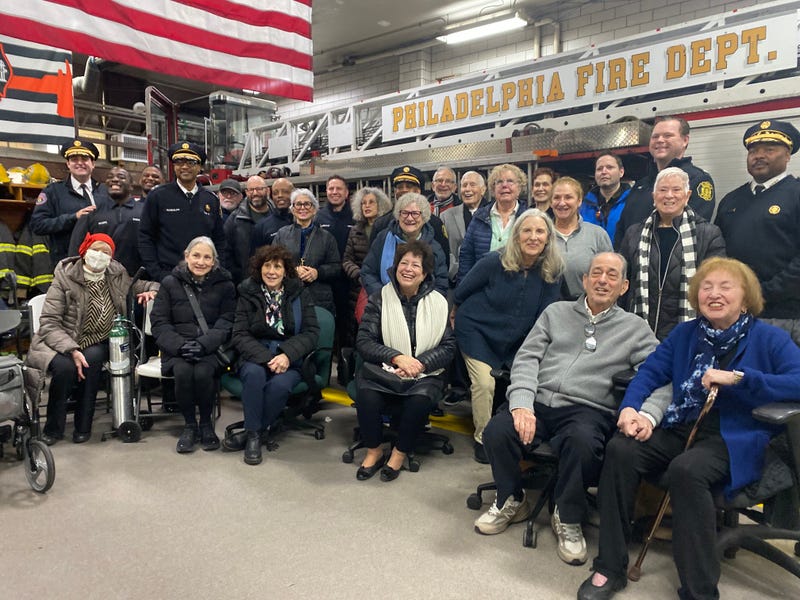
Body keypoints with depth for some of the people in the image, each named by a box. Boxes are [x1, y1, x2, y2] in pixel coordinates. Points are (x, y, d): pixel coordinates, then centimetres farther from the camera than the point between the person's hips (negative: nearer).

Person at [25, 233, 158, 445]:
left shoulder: (117, 275, 5)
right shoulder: (65, 278, -7)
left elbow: (136, 285, 28)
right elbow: (49, 323, -11)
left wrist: (151, 289, 1)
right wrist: (72, 350, -27)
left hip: (97, 344, 3)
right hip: (61, 343, -2)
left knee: (93, 358, -32)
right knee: (65, 366, -34)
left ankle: (83, 425, -16)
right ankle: (53, 428, -9)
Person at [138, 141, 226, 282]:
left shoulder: (211, 200, 9)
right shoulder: (158, 196, 1)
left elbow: (219, 240, 13)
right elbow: (145, 237, 1)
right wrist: (155, 273, -8)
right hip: (167, 274, -2)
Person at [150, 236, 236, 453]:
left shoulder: (224, 285, 6)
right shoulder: (170, 283, 8)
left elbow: (225, 323, -2)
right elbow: (159, 322, 1)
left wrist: (203, 344, -20)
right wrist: (180, 345, -17)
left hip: (211, 347, -1)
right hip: (177, 347, 1)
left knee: (202, 372, -31)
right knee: (183, 371, -30)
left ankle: (206, 422, -4)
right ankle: (189, 425, -7)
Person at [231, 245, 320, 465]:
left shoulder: (300, 294, 5)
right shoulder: (248, 294, 4)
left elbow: (312, 333, -1)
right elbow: (239, 335, -3)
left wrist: (287, 355, -18)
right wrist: (266, 358, -19)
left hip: (290, 358, 0)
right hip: (255, 355, 0)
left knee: (280, 384, -32)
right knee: (254, 373, -33)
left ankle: (255, 429, -8)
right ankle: (253, 434, -16)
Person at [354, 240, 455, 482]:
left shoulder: (438, 303, 4)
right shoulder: (379, 298, 3)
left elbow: (448, 347, 2)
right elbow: (363, 342, -4)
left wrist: (419, 364, -15)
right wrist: (397, 357, -18)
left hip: (424, 372, 0)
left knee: (420, 398, -31)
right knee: (366, 394, -29)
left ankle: (400, 453, -4)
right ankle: (374, 451, -2)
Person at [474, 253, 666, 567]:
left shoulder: (635, 328, 13)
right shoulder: (556, 312, 18)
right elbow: (527, 358, 8)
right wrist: (521, 403, -9)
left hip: (588, 409, -2)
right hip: (538, 400, 2)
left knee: (582, 441, -37)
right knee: (496, 432, -27)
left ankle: (568, 519, -6)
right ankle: (511, 501, 5)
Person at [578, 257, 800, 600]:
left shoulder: (769, 338, 3)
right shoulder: (684, 334, 15)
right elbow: (649, 373, 8)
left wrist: (738, 377, -19)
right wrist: (630, 408, -12)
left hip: (735, 439, -4)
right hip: (680, 429, 4)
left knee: (686, 470, -36)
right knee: (620, 450, -24)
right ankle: (610, 568, -12)